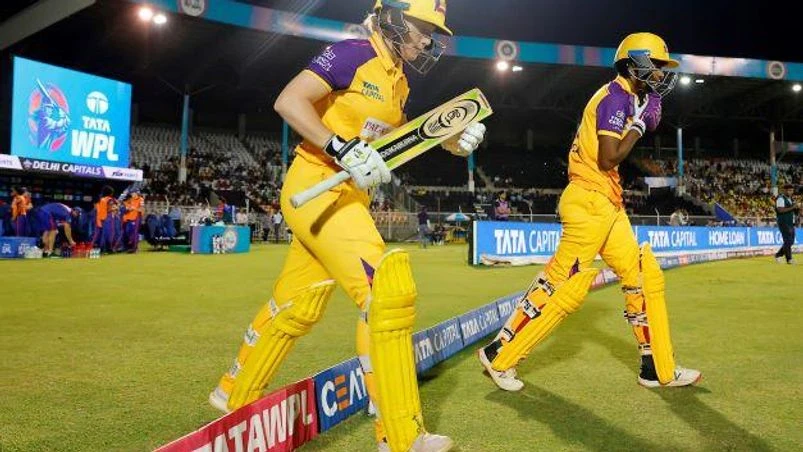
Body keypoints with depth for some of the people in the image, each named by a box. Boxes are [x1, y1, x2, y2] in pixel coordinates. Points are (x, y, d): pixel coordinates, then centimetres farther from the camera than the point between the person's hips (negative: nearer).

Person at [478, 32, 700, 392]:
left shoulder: (628, 99, 19)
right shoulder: (615, 97, -11)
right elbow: (608, 159, -20)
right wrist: (640, 123, -8)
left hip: (608, 206, 10)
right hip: (589, 201, -10)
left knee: (646, 278, 11)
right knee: (564, 286, -7)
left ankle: (659, 370, 22)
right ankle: (499, 355, 4)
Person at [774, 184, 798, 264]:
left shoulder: (790, 199, 18)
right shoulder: (781, 198, -10)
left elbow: (791, 210, 23)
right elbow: (780, 210, -23)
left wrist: (797, 208, 3)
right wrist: (792, 207, -24)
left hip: (791, 223, 9)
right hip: (784, 223, -9)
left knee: (791, 241, 11)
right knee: (788, 241, -9)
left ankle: (778, 255, 21)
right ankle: (789, 259, -3)